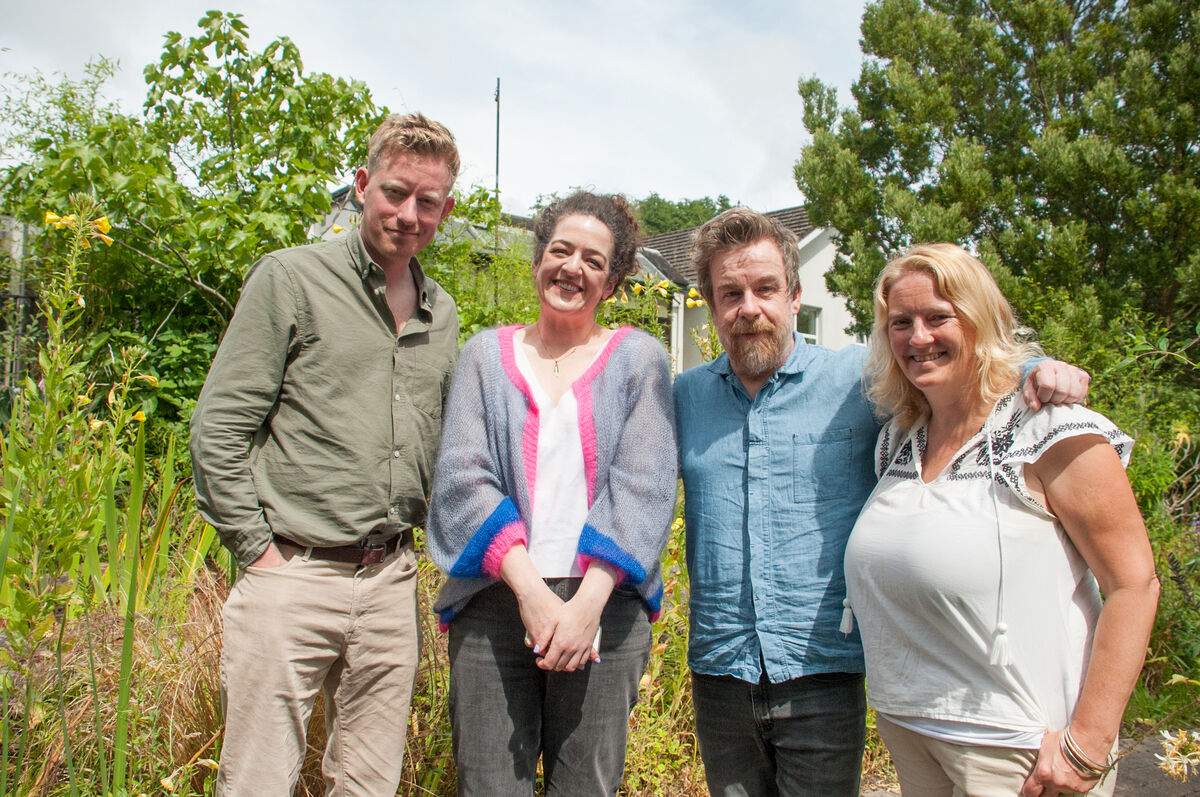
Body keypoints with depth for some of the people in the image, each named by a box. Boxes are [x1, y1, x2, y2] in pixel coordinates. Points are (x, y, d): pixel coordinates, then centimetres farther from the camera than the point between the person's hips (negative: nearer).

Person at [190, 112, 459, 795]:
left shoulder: (442, 314, 13)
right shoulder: (291, 279, -3)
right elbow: (218, 429, -5)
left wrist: (432, 534, 11)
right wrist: (256, 549, -8)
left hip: (392, 579, 5)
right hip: (294, 575, -4)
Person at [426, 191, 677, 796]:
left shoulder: (638, 359, 7)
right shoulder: (486, 354, 10)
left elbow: (643, 488, -3)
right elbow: (462, 477, -1)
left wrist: (589, 599, -14)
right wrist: (529, 588, -13)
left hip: (604, 604, 0)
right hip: (495, 600, 1)